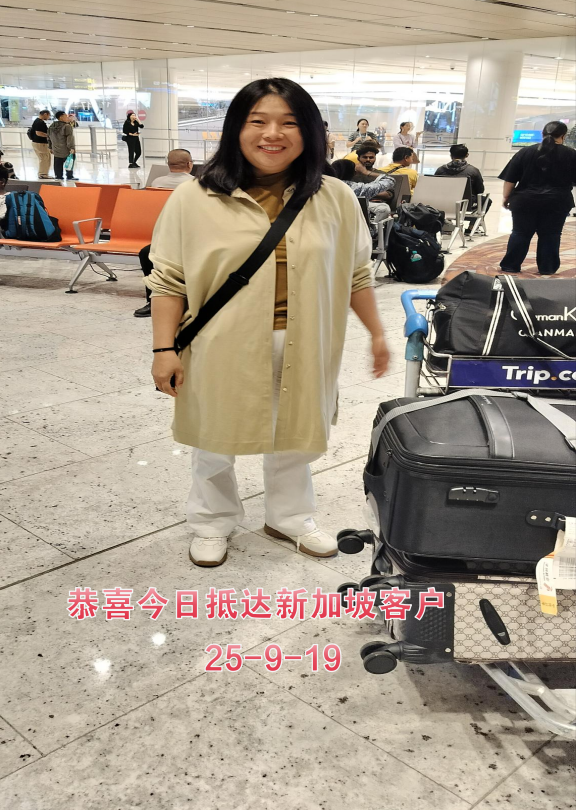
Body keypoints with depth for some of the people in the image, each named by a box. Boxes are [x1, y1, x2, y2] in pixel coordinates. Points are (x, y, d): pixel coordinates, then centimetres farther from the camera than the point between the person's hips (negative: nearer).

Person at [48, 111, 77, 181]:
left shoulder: (51, 127, 10)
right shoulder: (66, 126, -14)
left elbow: (49, 138, 17)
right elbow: (70, 138, -19)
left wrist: (51, 148, 24)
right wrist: (72, 148, -19)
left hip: (56, 151, 6)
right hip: (66, 151, -6)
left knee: (58, 165, 10)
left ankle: (58, 176, 13)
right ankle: (69, 176, 7)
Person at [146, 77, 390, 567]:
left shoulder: (336, 199, -2)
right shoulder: (193, 200, -9)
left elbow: (357, 274, 7)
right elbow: (168, 281, -5)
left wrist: (377, 333, 9)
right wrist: (164, 349, -8)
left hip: (304, 348, 2)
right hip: (224, 348, -2)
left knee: (295, 437, 17)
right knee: (216, 438, 14)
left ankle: (290, 518, 41)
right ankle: (212, 524, 37)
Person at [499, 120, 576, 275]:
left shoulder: (525, 152, 2)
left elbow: (510, 179, 3)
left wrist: (506, 197, 12)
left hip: (525, 201, 1)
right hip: (557, 202, -1)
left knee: (520, 234, 9)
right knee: (550, 236, 8)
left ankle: (510, 266, 11)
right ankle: (546, 269, 11)